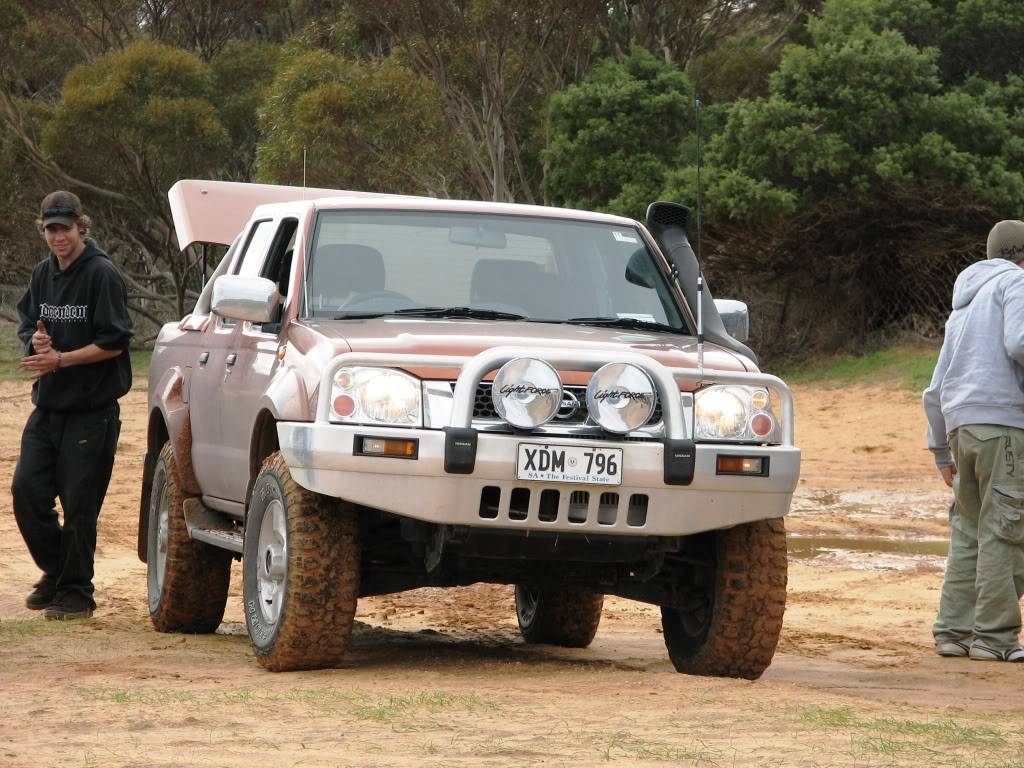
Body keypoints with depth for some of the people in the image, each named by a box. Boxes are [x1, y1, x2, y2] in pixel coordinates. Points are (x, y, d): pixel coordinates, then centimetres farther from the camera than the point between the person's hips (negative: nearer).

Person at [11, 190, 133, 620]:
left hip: (91, 411, -7)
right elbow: (27, 325, 19)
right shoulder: (43, 275, 11)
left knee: (79, 504, -4)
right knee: (26, 490, 1)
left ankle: (75, 592, 7)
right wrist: (37, 341, -5)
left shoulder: (101, 274, -10)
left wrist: (61, 359, -18)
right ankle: (55, 572, 21)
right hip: (48, 406, 7)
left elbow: (114, 342, -13)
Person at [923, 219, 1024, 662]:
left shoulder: (962, 307, 28)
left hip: (960, 425, 8)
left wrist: (941, 450, 29)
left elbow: (935, 391, 27)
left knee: (968, 531, 10)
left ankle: (953, 630, 5)